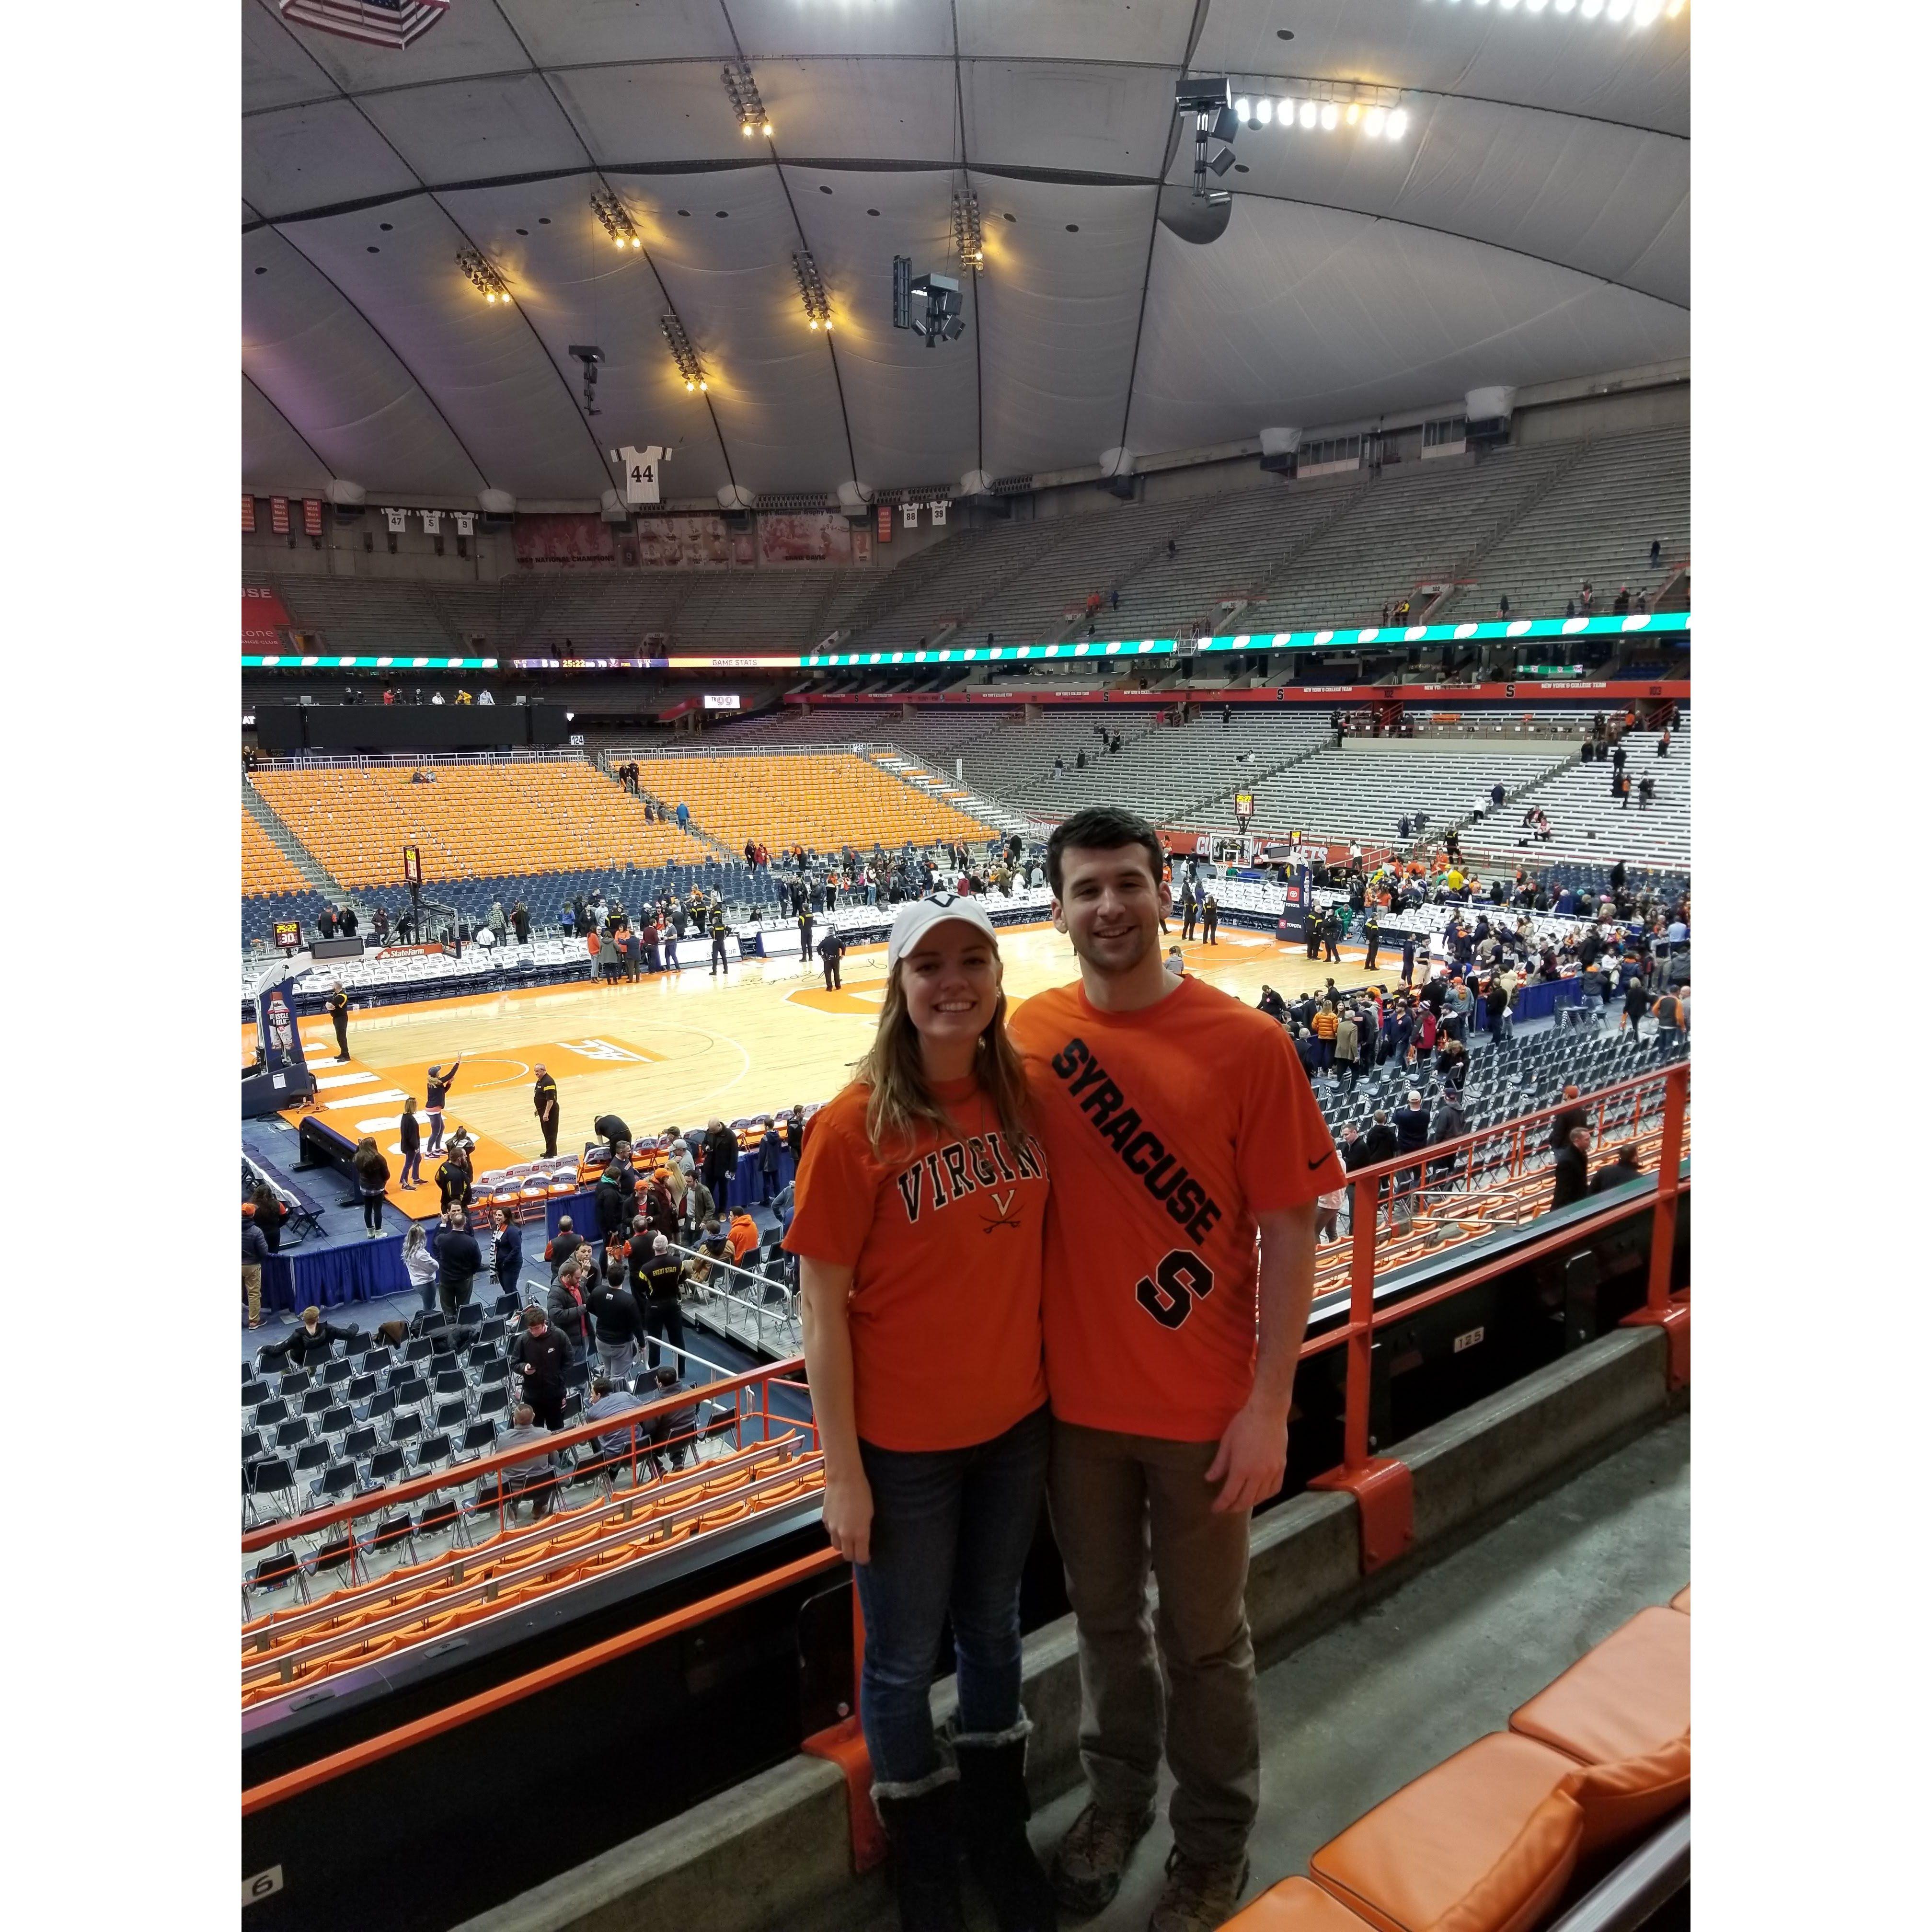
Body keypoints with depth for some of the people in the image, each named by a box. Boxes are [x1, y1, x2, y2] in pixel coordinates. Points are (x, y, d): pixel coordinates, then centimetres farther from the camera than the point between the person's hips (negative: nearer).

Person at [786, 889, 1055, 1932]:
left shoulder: (1021, 1096, -6)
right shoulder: (854, 1126, -20)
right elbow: (822, 1310, -15)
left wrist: (1056, 1385, 6)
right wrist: (842, 1473, -12)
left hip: (1016, 1422, 4)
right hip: (903, 1445, -4)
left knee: (993, 1629, 24)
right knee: (904, 1660, 16)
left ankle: (998, 1826, 49)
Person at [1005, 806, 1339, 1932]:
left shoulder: (1247, 1045, -15)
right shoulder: (1030, 1035, -5)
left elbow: (1289, 1233, -11)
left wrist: (1268, 1406, -12)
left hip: (1203, 1408, -3)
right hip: (1074, 1396, 3)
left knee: (1204, 1639, 16)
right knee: (1105, 1617, 22)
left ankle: (1215, 1841, 40)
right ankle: (1118, 1797, 48)